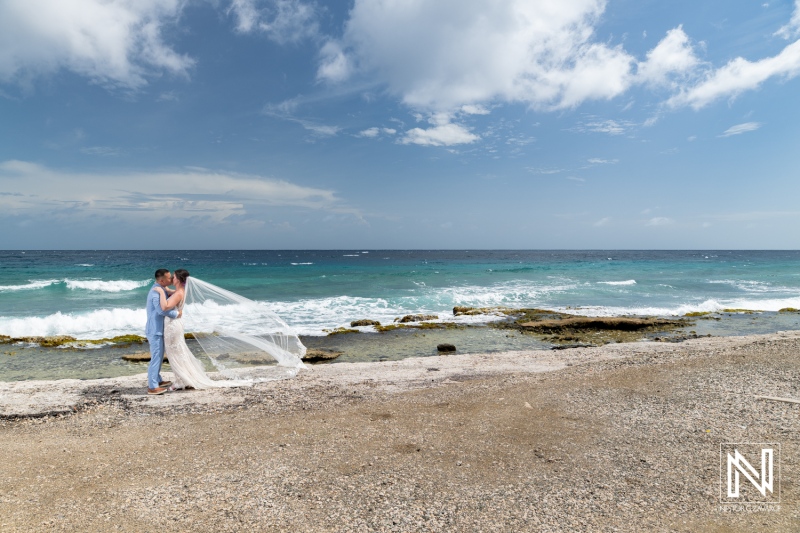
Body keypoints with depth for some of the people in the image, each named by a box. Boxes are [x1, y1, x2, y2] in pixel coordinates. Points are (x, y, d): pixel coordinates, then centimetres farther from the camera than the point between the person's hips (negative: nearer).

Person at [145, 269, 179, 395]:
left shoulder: (159, 289, 10)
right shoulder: (156, 292, -22)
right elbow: (162, 310, -35)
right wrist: (176, 314, -21)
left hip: (157, 329, 10)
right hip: (155, 330, -10)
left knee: (159, 356, 19)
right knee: (156, 357, -5)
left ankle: (157, 380, 32)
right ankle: (152, 387, 2)